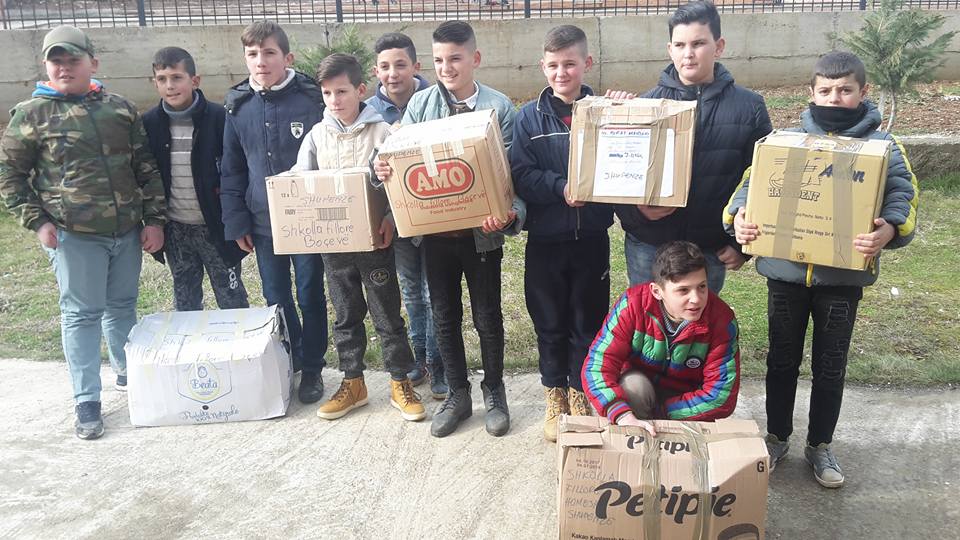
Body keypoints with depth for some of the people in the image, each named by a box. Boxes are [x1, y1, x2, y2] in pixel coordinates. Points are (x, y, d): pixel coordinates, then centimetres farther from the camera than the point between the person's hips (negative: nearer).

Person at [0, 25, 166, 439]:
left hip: (127, 232, 3)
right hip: (73, 235, -3)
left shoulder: (121, 108, 6)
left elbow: (146, 168, 8)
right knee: (81, 314, 2)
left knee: (123, 305, 16)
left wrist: (153, 219, 3)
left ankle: (128, 373, 37)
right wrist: (37, 222, -8)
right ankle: (87, 401, 12)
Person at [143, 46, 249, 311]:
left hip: (215, 226, -4)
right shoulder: (150, 123, 0)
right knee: (185, 303, 16)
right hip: (175, 230, 4)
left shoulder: (219, 117, -11)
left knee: (232, 299, 8)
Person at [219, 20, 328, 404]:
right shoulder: (238, 105, 2)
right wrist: (236, 222, 2)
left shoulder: (311, 99, -9)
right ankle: (284, 367, 31)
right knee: (276, 299, 14)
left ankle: (311, 369, 24)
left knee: (310, 296, 9)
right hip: (263, 222, 3)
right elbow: (232, 170, 7)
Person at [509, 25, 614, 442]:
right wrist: (561, 188, -22)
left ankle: (580, 394, 30)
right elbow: (521, 176, -8)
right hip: (545, 239, 0)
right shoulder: (529, 117, 0)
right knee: (549, 323, 11)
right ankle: (555, 398, 29)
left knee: (587, 321, 10)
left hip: (591, 237, 0)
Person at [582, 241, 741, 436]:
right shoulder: (633, 305, -26)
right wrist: (624, 416, -48)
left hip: (687, 399, 0)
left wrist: (658, 412, -27)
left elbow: (721, 395, -23)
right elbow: (597, 364, -31)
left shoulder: (722, 320, -24)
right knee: (633, 384, -33)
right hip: (639, 388, 0)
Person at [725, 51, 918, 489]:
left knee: (830, 366, 12)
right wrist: (738, 216, -22)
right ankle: (777, 437, 32)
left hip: (843, 275, -1)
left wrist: (890, 229, -32)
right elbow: (753, 182, 0)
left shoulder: (883, 147, 0)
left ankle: (820, 445, 30)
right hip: (786, 270, 1)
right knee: (782, 360, 14)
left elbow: (903, 195, -10)